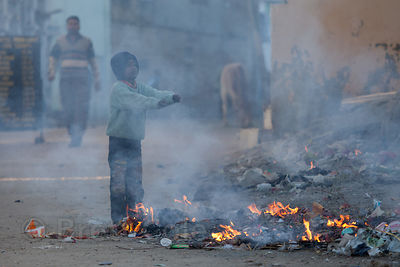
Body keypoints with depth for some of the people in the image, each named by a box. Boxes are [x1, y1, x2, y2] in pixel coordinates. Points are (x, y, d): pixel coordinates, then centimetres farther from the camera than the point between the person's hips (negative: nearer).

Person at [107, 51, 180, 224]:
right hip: (118, 140, -7)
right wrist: (156, 102, -45)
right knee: (119, 179, -6)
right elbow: (135, 101, -30)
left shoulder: (140, 87, 11)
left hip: (135, 140, 7)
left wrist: (172, 97, -24)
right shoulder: (118, 89, -13)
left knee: (135, 182, 11)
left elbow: (156, 94, -3)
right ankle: (118, 217, 0)